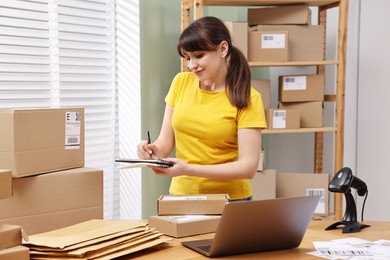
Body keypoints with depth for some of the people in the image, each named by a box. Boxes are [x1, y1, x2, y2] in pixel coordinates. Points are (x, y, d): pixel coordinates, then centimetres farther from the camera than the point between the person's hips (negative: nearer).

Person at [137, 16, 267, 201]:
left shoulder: (247, 98, -9)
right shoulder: (181, 83, 2)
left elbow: (249, 166, -14)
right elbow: (166, 141, 6)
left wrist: (188, 169, -23)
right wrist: (154, 150, -16)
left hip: (229, 201, -3)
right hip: (181, 194, 3)